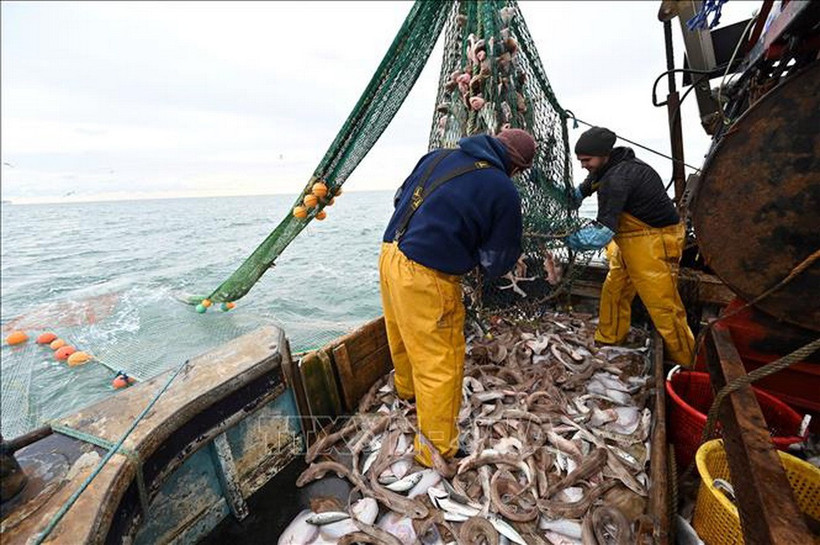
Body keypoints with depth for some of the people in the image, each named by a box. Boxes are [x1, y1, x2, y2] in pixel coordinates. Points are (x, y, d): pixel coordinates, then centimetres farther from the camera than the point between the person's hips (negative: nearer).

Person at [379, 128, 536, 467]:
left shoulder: (440, 155, 10)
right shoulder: (504, 192, -9)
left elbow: (400, 198, 20)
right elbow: (497, 264, -3)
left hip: (390, 256, 9)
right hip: (425, 279, -8)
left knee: (404, 338, 29)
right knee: (441, 367, 8)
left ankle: (407, 390, 57)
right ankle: (437, 451, 26)